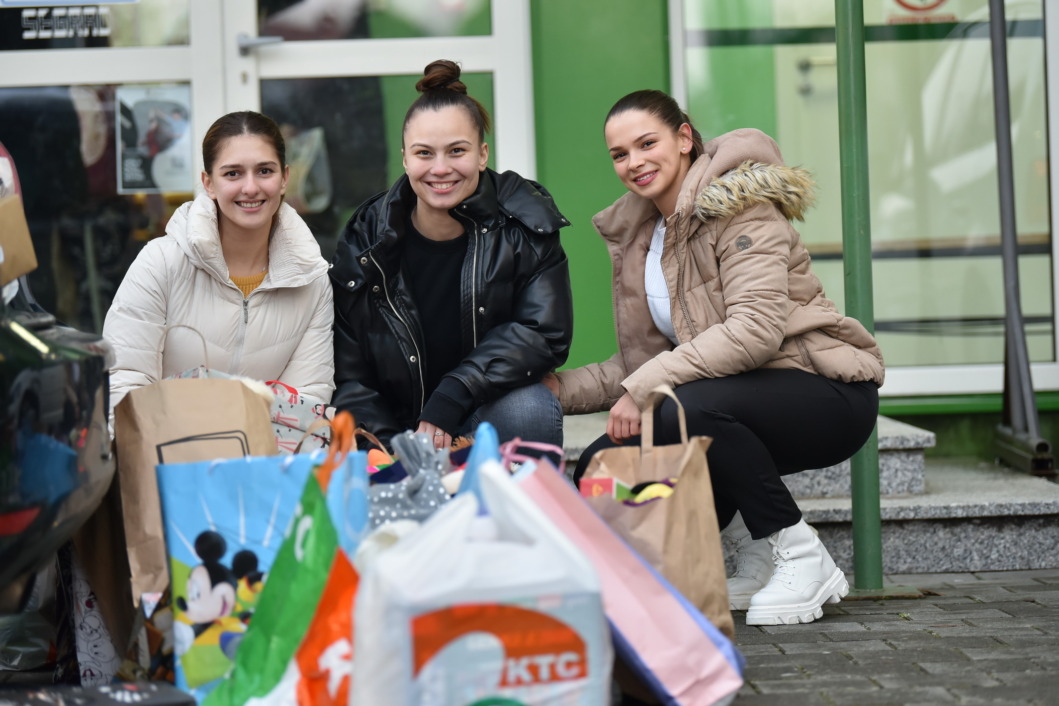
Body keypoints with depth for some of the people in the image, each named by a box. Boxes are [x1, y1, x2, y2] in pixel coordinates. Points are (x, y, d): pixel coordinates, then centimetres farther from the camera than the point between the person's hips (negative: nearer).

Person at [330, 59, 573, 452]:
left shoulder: (524, 225, -4)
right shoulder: (365, 242, -3)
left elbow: (545, 333, -14)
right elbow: (348, 378, -2)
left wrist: (452, 397, -24)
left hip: (496, 412, 0)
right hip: (400, 427, 0)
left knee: (529, 408, -31)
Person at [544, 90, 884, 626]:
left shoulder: (739, 205, -12)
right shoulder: (637, 234, 12)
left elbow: (757, 330, -25)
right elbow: (645, 359, 12)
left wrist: (645, 387, -26)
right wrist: (563, 389, -3)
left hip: (828, 393, -8)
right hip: (742, 400, 8)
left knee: (685, 410, -35)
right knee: (600, 468, -9)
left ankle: (802, 558, -15)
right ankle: (757, 556, 7)